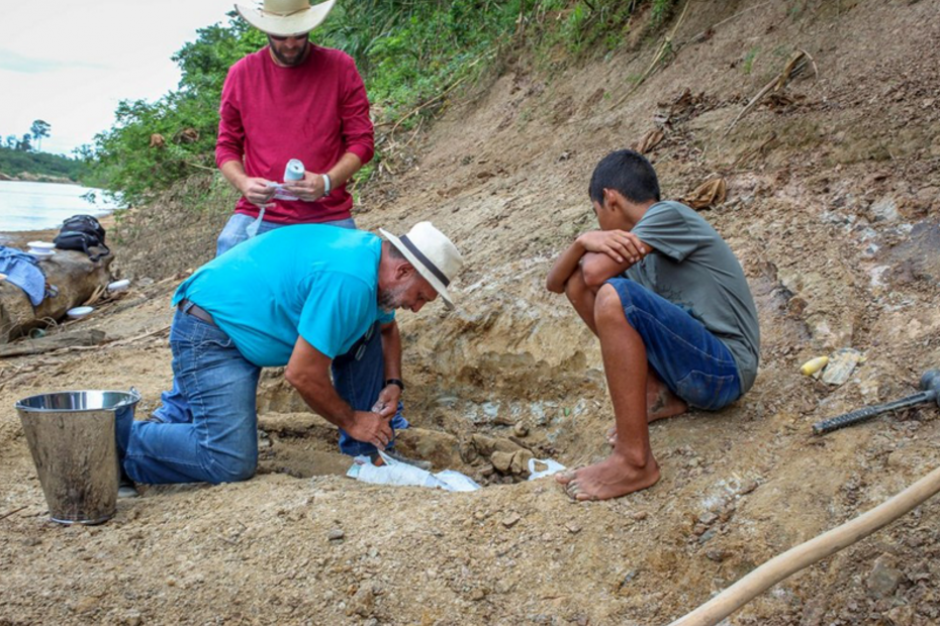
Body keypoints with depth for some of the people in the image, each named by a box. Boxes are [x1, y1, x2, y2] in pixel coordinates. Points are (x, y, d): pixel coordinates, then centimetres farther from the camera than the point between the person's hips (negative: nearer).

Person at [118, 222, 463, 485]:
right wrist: (351, 421, -11)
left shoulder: (375, 254, 2)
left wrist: (393, 383, 5)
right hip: (211, 333, -10)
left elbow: (387, 328, 22)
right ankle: (122, 437, -3)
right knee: (231, 464, -16)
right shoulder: (347, 281, -29)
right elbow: (302, 375, -26)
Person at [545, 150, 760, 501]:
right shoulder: (636, 246, 14)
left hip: (724, 370, -9)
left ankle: (634, 462, -26)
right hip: (686, 361, 9)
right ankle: (660, 395, 5)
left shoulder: (669, 215, -10)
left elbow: (596, 272, -22)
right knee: (578, 282, 5)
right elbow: (556, 283, 10)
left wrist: (594, 243, 3)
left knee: (613, 296, -31)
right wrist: (583, 242, -11)